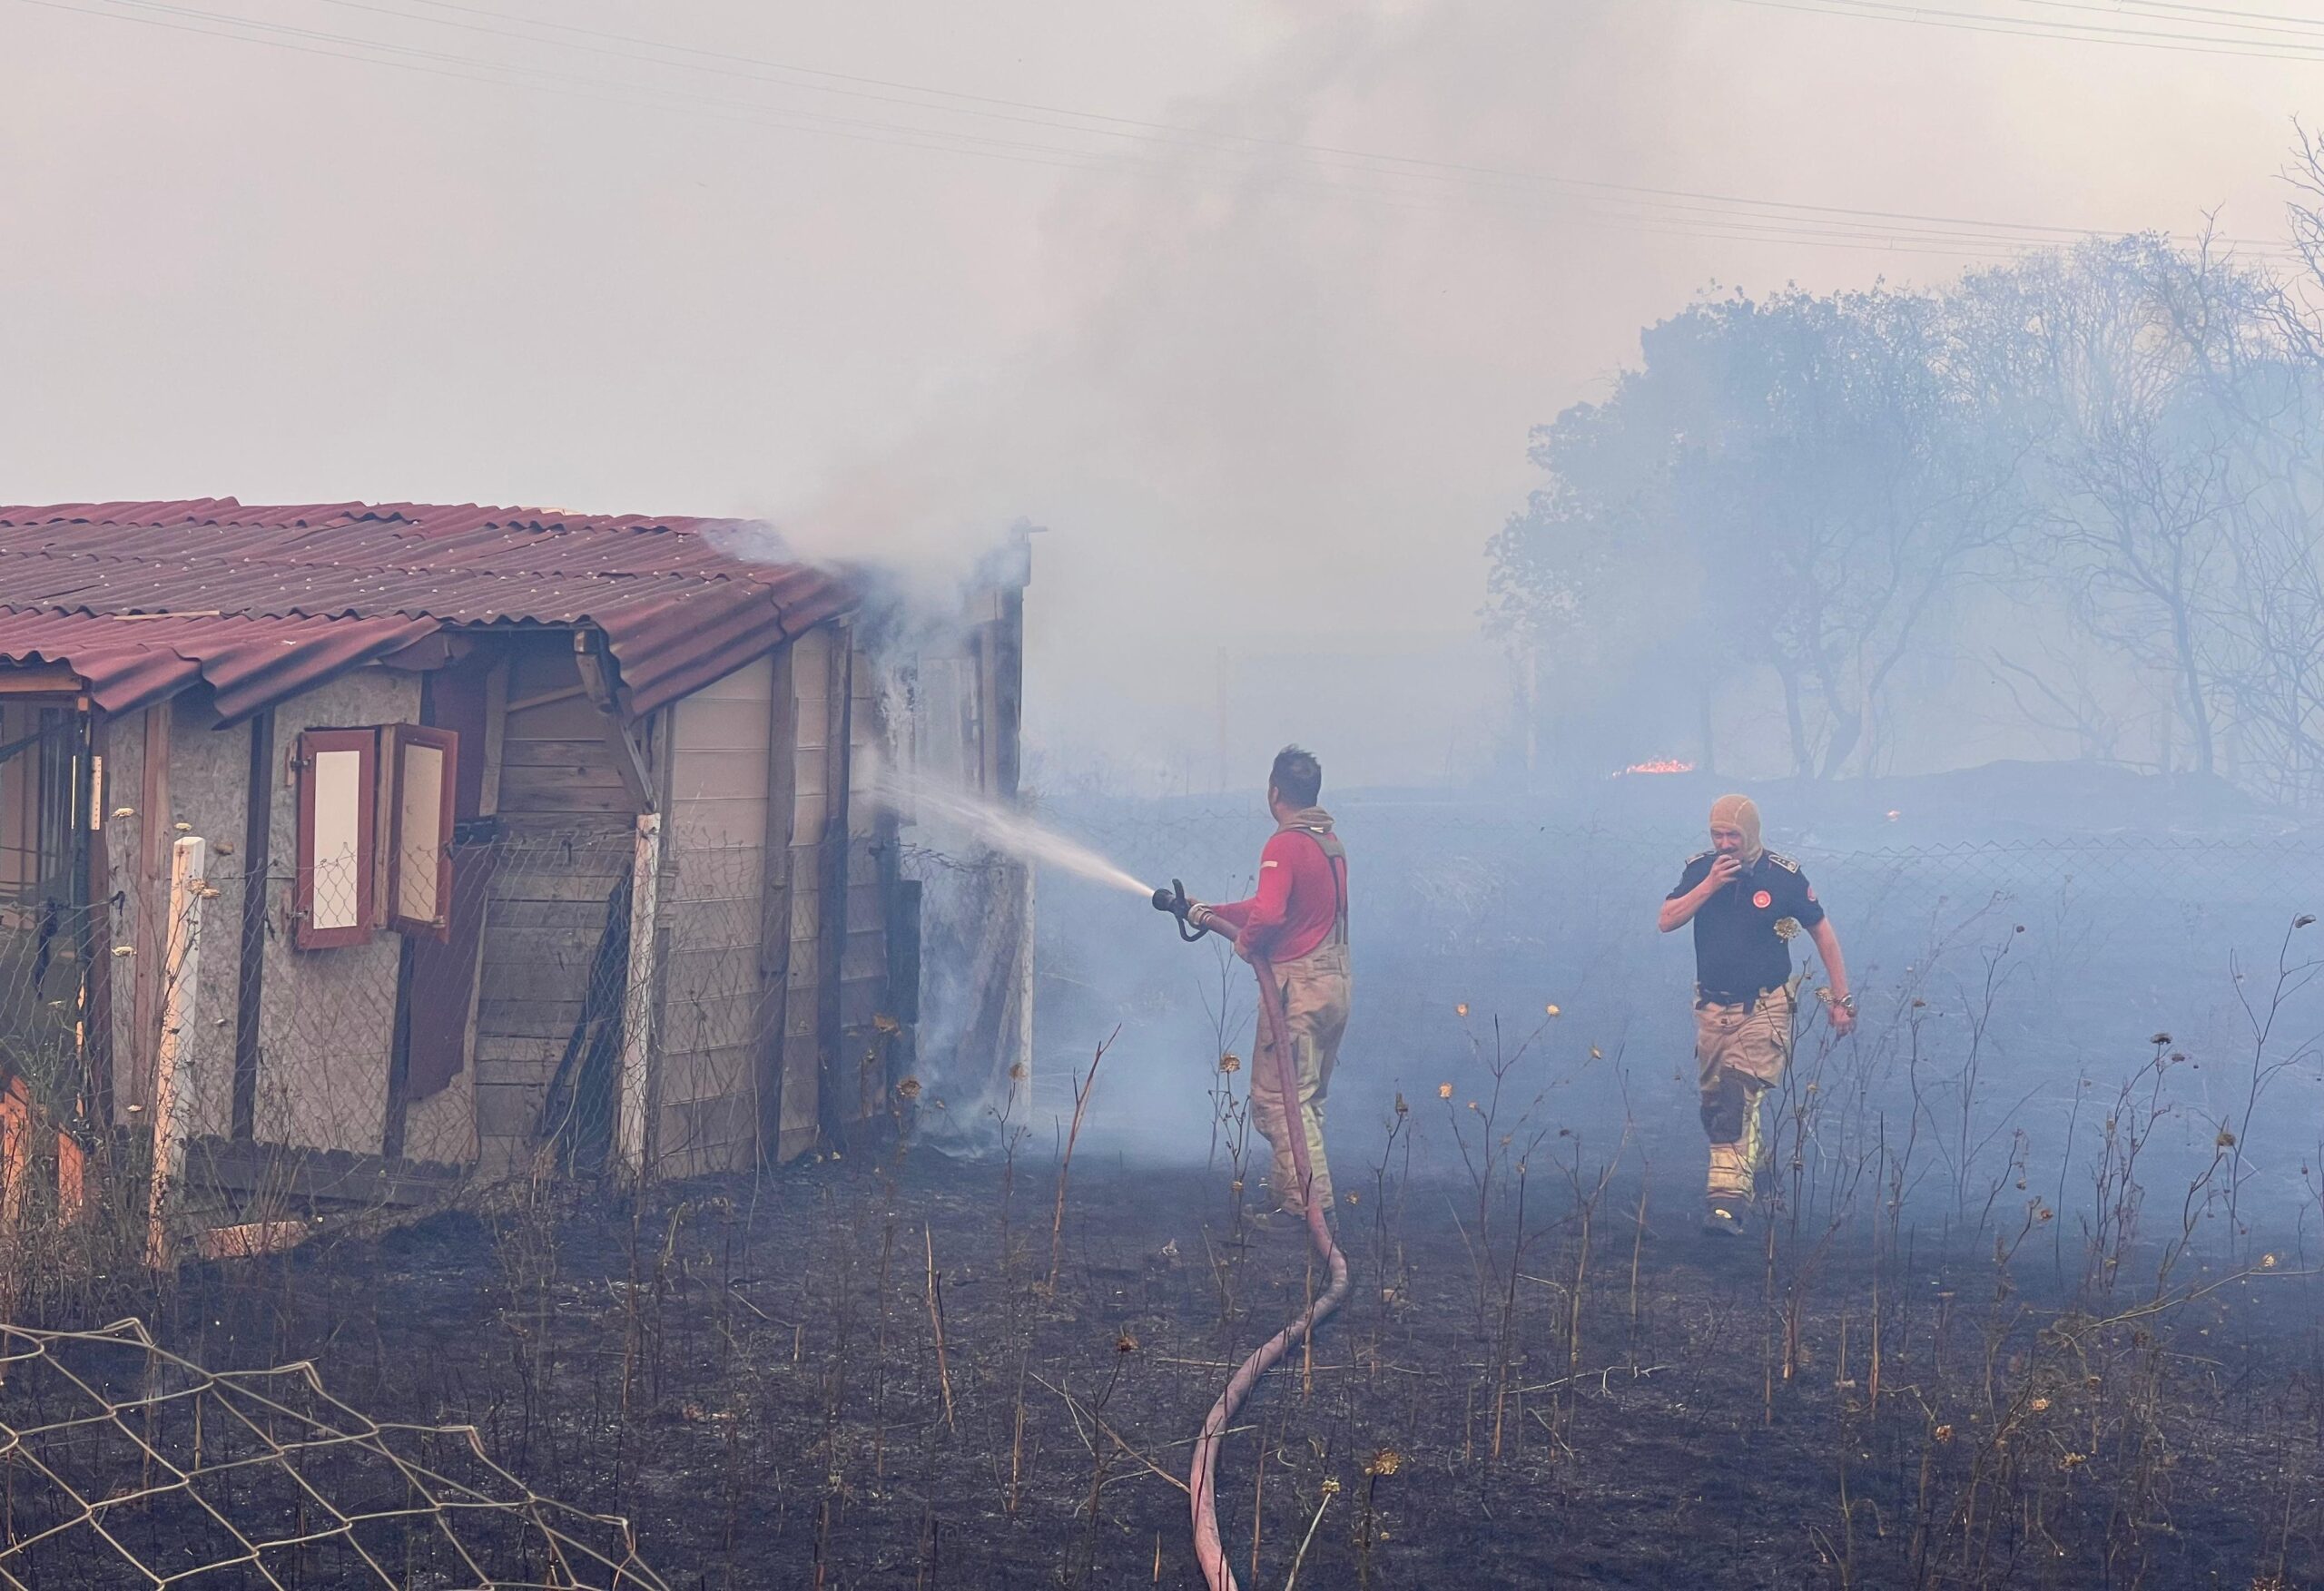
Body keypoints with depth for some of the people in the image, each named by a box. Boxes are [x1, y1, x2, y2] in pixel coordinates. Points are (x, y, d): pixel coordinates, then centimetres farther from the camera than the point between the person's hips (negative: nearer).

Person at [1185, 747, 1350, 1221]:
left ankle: (1307, 1203, -11)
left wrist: (1245, 941, -7)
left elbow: (1268, 914, -28)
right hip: (1336, 984, 9)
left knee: (1277, 1098, -5)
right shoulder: (1332, 844, 15)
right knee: (1308, 1099, 17)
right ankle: (1288, 1188, 25)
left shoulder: (1284, 846, -14)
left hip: (1298, 986, -9)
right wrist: (1210, 914, 28)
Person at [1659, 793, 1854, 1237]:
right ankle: (1747, 1170, 31)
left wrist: (1841, 999, 3)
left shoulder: (1784, 877, -7)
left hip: (1764, 1008, -4)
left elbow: (1822, 934, 2)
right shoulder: (1700, 869, 1)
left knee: (1738, 1099, -19)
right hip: (1714, 1008, 5)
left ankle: (1728, 1200, -23)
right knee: (1714, 1103, 9)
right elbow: (1666, 921, -7)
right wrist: (1709, 885, -18)